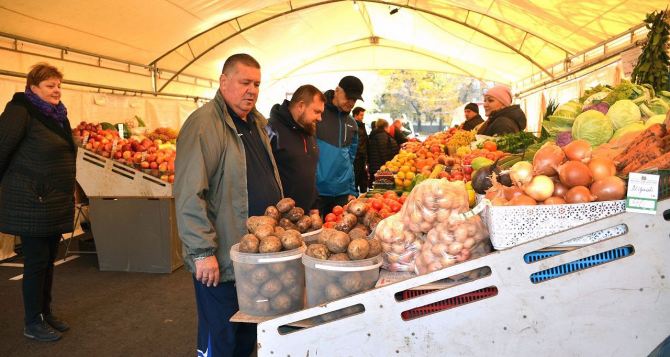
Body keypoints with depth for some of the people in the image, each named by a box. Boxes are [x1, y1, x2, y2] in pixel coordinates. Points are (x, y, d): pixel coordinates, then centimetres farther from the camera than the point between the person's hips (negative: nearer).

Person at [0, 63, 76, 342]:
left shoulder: (58, 114, 11)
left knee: (49, 259, 15)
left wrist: (69, 190, 16)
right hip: (32, 204, -7)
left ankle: (46, 313, 29)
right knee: (36, 261, 1)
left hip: (56, 203, 7)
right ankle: (33, 324, 15)